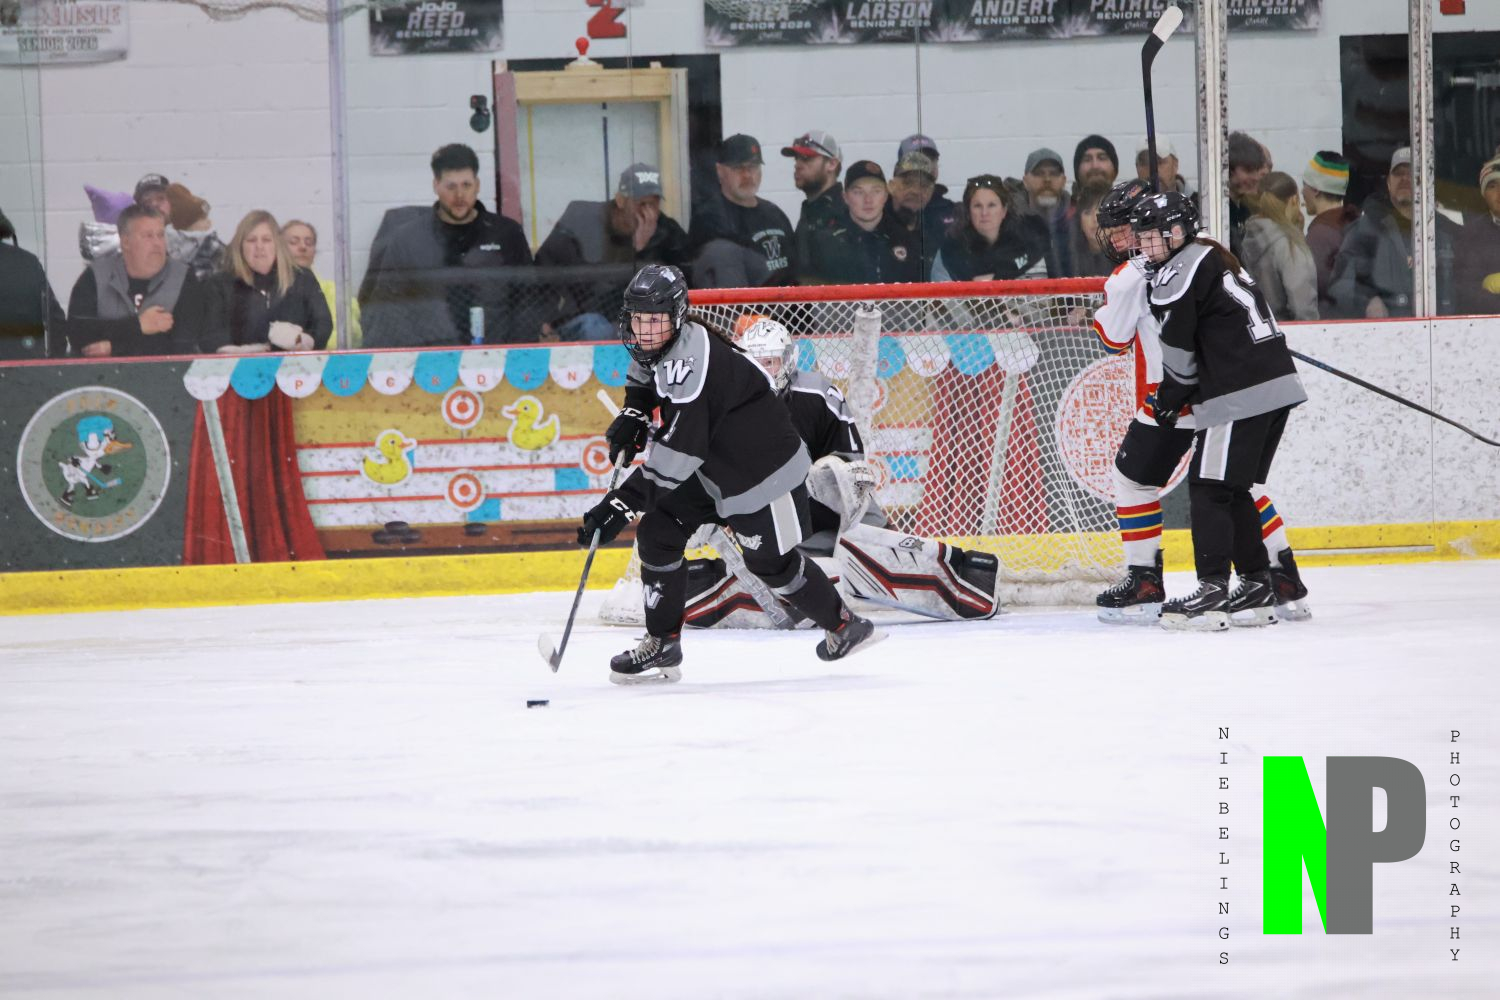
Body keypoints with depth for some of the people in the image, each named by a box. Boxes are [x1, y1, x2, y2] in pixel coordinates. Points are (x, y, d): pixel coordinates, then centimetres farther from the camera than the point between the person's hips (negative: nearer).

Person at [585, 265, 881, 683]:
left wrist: (624, 502, -40)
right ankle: (663, 646, 6)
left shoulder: (688, 358, -34)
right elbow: (645, 373, 24)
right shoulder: (657, 343, -5)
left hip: (765, 468, -9)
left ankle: (844, 625, 26)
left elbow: (681, 449, -39)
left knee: (771, 562, 3)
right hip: (713, 467, 9)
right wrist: (633, 414, 7)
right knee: (658, 533, -1)